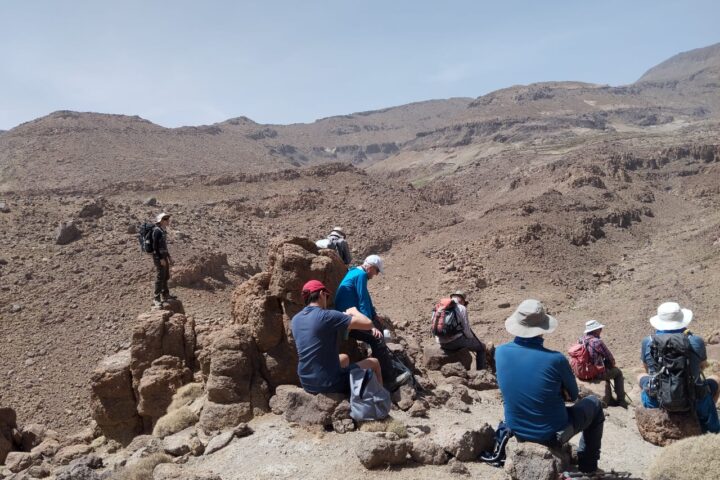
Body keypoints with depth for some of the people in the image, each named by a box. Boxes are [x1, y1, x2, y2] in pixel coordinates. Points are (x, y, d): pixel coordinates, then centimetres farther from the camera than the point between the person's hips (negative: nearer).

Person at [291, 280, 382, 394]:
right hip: (329, 384, -7)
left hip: (307, 383, 7)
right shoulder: (326, 315, -19)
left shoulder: (295, 320, 2)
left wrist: (344, 316, 16)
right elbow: (368, 324, -16)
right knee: (374, 363, 16)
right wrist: (354, 311, 4)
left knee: (344, 358, 34)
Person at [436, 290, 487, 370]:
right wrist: (472, 339, 13)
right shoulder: (461, 308, -6)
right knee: (481, 347, 16)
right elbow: (466, 328, -7)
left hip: (442, 344, 7)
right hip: (455, 341, -7)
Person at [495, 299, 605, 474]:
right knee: (594, 403, 22)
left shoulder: (501, 352, -14)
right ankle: (588, 464, 32)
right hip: (552, 435, -4)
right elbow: (572, 395, -7)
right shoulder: (555, 359, -26)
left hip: (517, 431, 4)